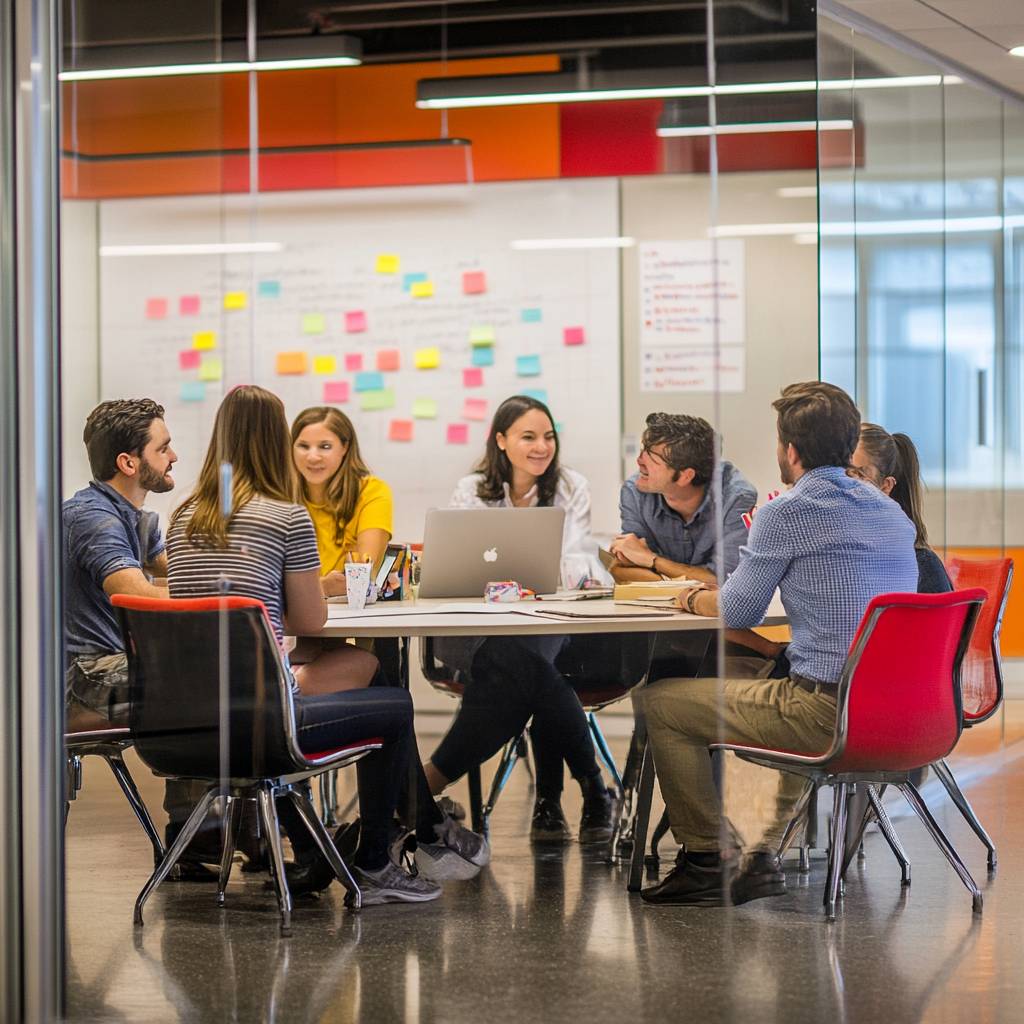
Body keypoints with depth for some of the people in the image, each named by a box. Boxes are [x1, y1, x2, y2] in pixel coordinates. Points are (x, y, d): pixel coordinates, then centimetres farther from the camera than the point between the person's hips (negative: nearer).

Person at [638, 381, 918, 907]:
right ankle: (767, 852, 29)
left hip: (830, 710, -8)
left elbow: (737, 611, -1)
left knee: (662, 702, 6)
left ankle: (706, 862, 11)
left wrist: (691, 599, 20)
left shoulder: (785, 514, -9)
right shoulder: (891, 512, 14)